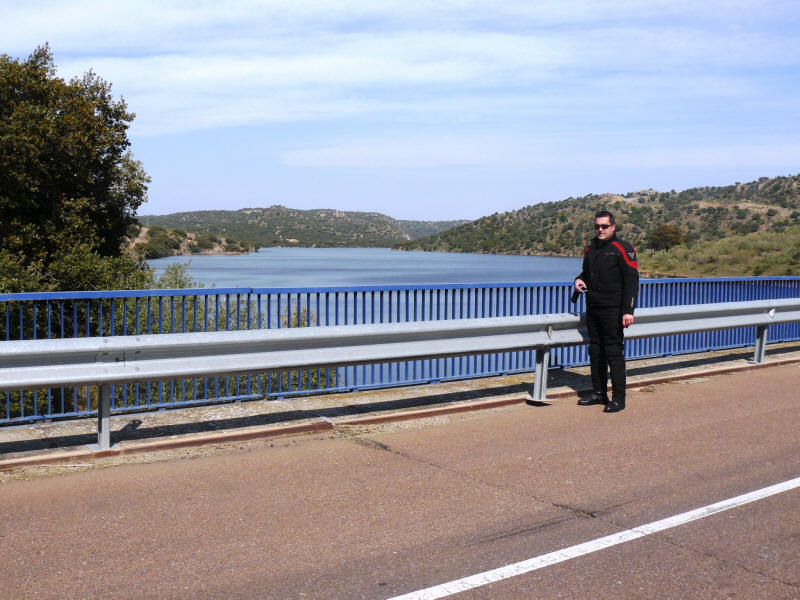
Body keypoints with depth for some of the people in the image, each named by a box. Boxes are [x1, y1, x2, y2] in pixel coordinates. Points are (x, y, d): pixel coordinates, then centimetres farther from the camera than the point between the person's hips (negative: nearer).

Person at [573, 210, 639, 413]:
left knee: (614, 352, -7)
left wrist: (628, 310, -16)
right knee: (595, 351, 10)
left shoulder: (622, 249, -5)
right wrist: (580, 280, 7)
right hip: (593, 309, 7)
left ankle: (618, 398, -2)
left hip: (613, 310, -7)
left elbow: (632, 281, -9)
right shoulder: (590, 249, 16)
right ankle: (598, 393, 20)